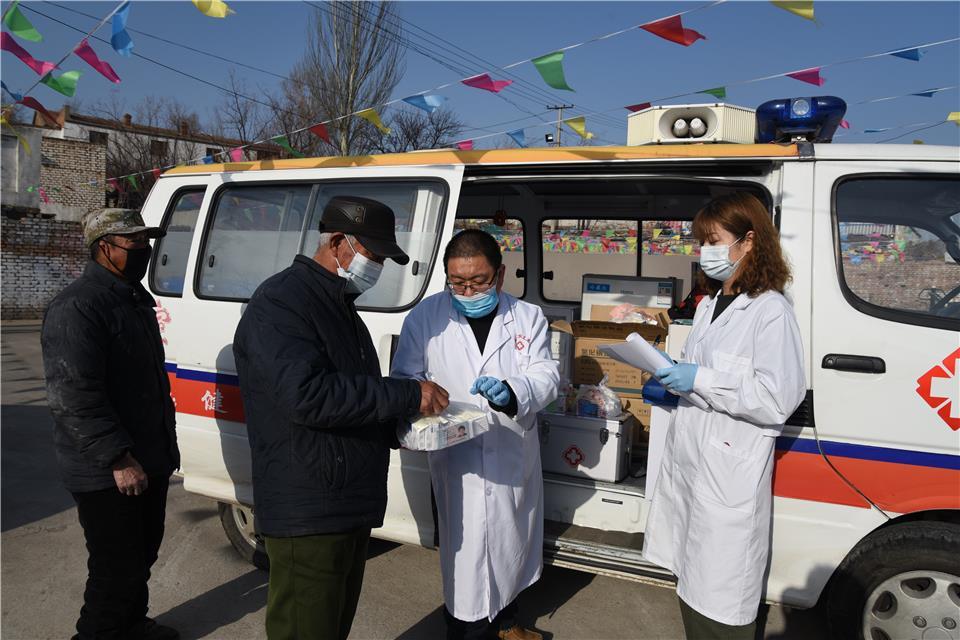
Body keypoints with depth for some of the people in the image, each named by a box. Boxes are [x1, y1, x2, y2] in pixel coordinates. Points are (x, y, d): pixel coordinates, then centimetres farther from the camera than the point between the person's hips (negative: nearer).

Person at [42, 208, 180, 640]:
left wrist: (165, 440, 21)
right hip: (108, 474, -10)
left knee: (143, 552, 22)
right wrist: (119, 458, -26)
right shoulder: (77, 307, -19)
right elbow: (74, 397, -25)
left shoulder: (135, 298, 13)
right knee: (117, 566, 0)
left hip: (149, 460, 10)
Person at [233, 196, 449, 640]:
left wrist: (402, 426, 5)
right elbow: (306, 396, -29)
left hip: (351, 506, 10)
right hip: (308, 514, -10)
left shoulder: (339, 304, 16)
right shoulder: (281, 302, -16)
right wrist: (407, 395, -25)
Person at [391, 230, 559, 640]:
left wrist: (513, 392, -28)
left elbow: (545, 376, -6)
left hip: (515, 458, 3)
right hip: (456, 461, -3)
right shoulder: (425, 317, -3)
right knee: (466, 551, 2)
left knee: (511, 541, 19)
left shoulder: (528, 316, 1)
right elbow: (405, 380, 1)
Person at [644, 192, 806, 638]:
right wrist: (672, 384, 8)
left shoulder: (771, 312, -13)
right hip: (688, 456, 8)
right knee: (690, 584, 18)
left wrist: (699, 380, -21)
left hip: (729, 471, -8)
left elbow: (778, 400, -19)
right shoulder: (710, 304, 14)